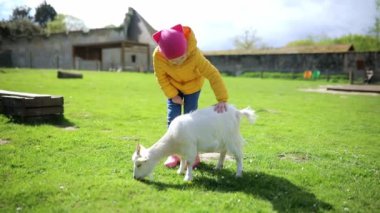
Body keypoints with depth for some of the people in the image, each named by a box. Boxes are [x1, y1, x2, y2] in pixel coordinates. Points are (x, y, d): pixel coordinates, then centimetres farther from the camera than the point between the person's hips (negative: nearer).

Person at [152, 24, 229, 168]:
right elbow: (161, 77, -16)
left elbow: (213, 74, -37)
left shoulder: (195, 55, -40)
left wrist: (222, 99, -42)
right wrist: (172, 95, -17)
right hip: (173, 85, 2)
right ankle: (174, 153, 10)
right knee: (173, 118, -2)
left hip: (192, 84, -2)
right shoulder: (158, 56, -34)